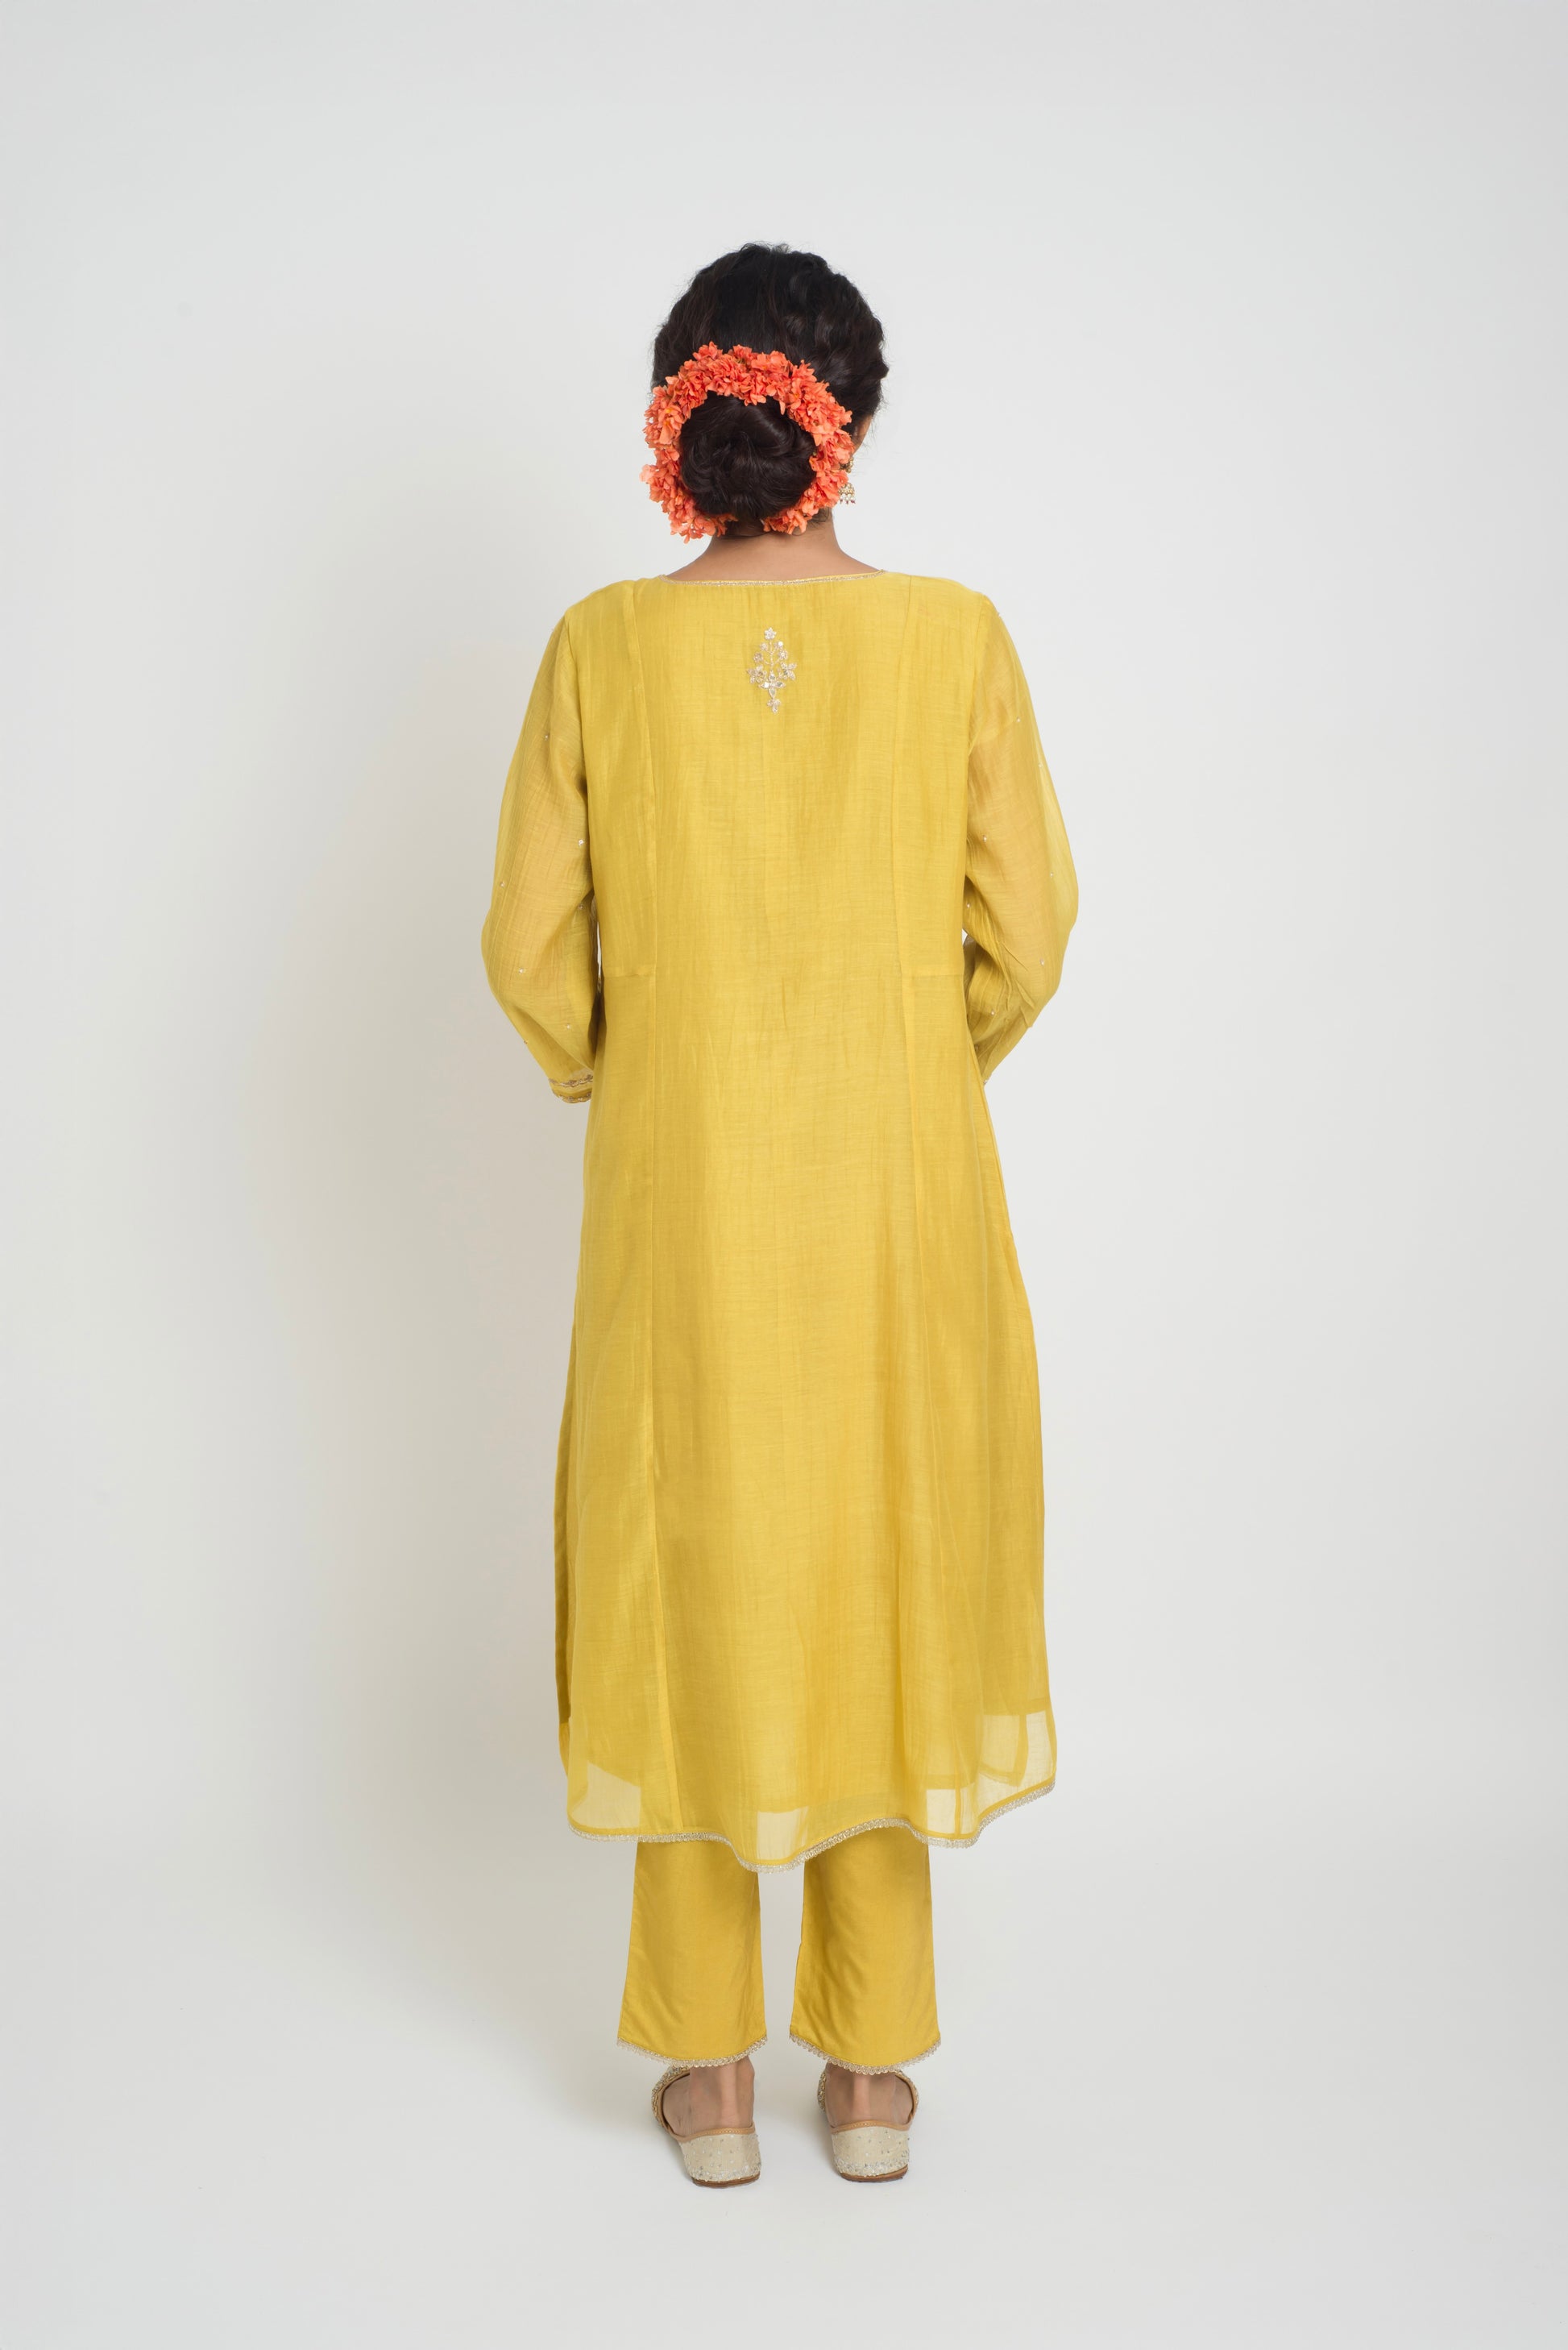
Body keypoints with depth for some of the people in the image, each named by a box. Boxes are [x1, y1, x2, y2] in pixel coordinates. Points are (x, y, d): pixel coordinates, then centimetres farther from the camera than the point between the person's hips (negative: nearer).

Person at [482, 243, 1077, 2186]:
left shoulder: (605, 646, -5)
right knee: (888, 1577, 13)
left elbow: (531, 949, -2)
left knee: (691, 1584, 12)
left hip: (678, 1195, 0)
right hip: (900, 1192, 0)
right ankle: (872, 2066, 25)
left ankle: (708, 2073, 24)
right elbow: (1027, 935, -4)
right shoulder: (955, 637, -6)